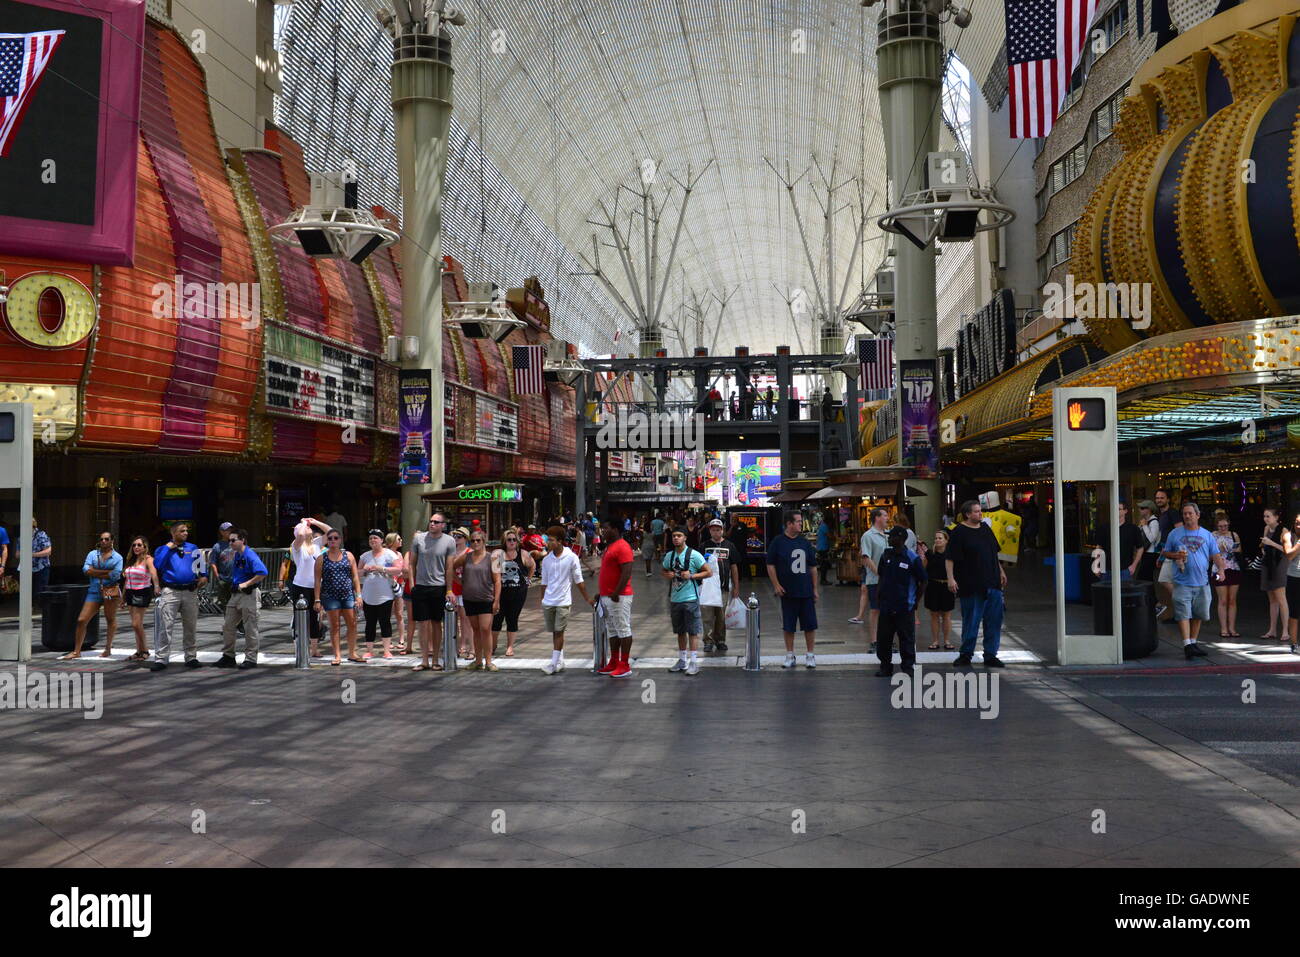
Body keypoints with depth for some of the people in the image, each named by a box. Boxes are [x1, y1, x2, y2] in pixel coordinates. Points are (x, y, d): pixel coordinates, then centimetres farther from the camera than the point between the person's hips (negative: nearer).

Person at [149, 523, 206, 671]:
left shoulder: (192, 548, 11)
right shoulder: (163, 549, 5)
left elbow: (201, 564, 18)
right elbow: (157, 565, -11)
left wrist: (204, 576, 0)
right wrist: (168, 548, -9)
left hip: (190, 592, 3)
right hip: (170, 591, -3)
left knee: (191, 627, 9)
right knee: (165, 626, -8)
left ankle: (191, 657, 19)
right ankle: (160, 659, -6)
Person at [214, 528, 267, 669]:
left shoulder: (250, 555, -15)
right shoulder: (235, 555, 12)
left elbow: (262, 573, -26)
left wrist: (246, 584, -21)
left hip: (249, 595, -9)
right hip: (236, 594, 9)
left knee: (250, 628, -1)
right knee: (228, 626, 11)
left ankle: (251, 659, 6)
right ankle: (228, 656, 22)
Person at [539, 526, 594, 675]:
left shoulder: (571, 558, -7)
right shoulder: (546, 560, 5)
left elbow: (578, 581, 0)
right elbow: (544, 583, 13)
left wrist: (587, 599, 2)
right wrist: (542, 601, 13)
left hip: (563, 602, -4)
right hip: (548, 601, 4)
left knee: (559, 631, -5)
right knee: (554, 632, 9)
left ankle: (554, 663, -3)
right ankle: (560, 662, 19)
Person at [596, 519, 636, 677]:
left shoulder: (622, 547, -15)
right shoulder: (609, 547, 17)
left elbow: (627, 572, -22)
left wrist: (616, 593, -23)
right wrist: (601, 592, 21)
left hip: (618, 597, -10)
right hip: (606, 596, 10)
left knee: (623, 630, -4)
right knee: (612, 631, 14)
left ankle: (625, 665, -1)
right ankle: (614, 663, 20)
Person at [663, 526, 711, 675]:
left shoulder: (693, 554, -9)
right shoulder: (669, 556, 7)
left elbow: (709, 572, -7)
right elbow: (664, 571, 23)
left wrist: (691, 576, -17)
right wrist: (667, 575, 0)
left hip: (690, 598, -5)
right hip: (675, 599, 6)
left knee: (692, 632, -3)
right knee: (680, 631, 14)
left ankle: (694, 662, 1)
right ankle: (682, 660, 23)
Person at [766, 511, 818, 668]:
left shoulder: (805, 542, 8)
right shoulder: (778, 542, -2)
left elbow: (812, 566, 13)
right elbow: (770, 565, -1)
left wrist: (815, 588, 9)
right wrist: (776, 585, -9)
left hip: (806, 591, 3)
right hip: (787, 592, -3)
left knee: (810, 625, 3)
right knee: (788, 626, 6)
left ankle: (810, 655, 15)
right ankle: (790, 656, 17)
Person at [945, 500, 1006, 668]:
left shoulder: (985, 528, 13)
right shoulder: (958, 533, -9)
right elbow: (949, 558, -13)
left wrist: (1001, 571, 24)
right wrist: (951, 578, -21)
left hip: (992, 584, 7)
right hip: (971, 585, -7)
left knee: (994, 620, 6)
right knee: (971, 621, 0)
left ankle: (991, 655, 15)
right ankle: (965, 654, 14)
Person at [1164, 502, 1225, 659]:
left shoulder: (1207, 535, 11)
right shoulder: (1175, 534, 5)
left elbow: (1215, 555, 10)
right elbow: (1165, 553, 10)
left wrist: (1220, 569, -7)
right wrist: (1176, 555, -11)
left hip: (1202, 582, 3)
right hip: (1182, 582, -3)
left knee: (1198, 614, 10)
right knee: (1183, 614, -11)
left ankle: (1193, 642, 22)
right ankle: (1187, 644, -12)